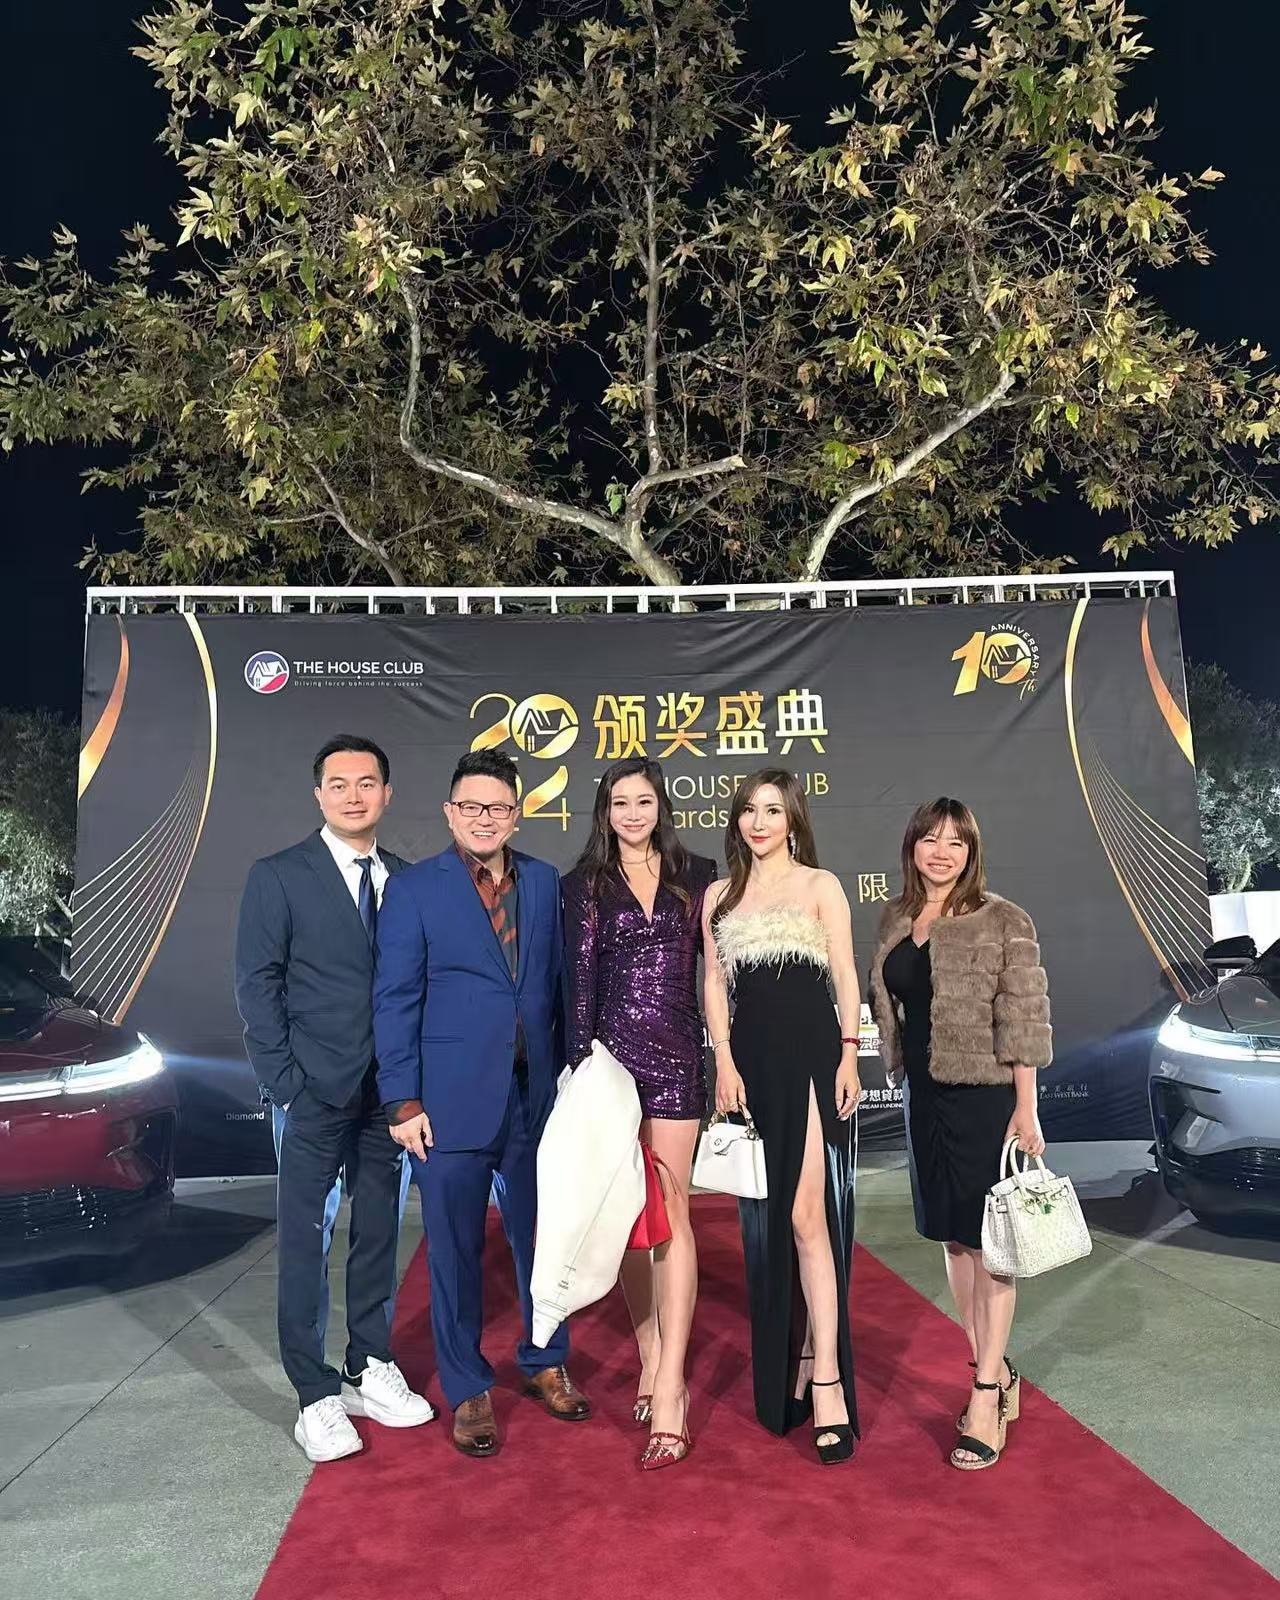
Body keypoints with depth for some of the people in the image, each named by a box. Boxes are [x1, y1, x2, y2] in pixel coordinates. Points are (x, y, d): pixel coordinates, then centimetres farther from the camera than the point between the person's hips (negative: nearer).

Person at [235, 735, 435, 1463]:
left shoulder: (408, 879, 6)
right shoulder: (278, 876, -3)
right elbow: (258, 985, -5)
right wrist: (287, 1084, -10)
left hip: (390, 1093, 4)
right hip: (316, 1093, -3)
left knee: (379, 1235, 13)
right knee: (305, 1242, 5)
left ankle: (371, 1371, 29)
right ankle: (317, 1395, 19)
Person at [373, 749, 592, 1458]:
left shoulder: (545, 882, 6)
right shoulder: (413, 888, -4)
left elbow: (559, 984, 9)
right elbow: (394, 1000, -6)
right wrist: (402, 1103, -10)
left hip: (537, 1098, 3)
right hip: (450, 1100, -3)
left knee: (544, 1237, 15)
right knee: (455, 1250, 9)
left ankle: (546, 1365, 37)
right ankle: (468, 1391, 27)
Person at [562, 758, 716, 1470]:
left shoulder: (697, 876, 6)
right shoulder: (586, 884, 5)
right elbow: (580, 980, 1)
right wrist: (582, 1065, -6)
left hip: (677, 1057, -1)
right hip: (612, 1055, 1)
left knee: (670, 1211, -4)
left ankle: (669, 1388, -2)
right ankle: (653, 1361, 24)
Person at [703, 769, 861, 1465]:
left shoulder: (820, 885, 5)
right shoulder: (720, 895, 13)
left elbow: (845, 976, 2)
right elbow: (714, 983, 10)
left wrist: (849, 1055, -7)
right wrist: (725, 1063, 0)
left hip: (812, 1054, -4)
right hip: (753, 1061, 4)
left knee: (806, 1212, -12)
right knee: (765, 1216, 9)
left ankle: (824, 1375, -8)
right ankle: (788, 1359, 24)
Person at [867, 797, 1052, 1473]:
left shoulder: (1003, 921, -10)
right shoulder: (895, 918, 6)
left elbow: (1024, 1021, -11)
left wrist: (1026, 1110, -12)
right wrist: (902, 1074, 13)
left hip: (984, 1095, -6)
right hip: (924, 1095, 6)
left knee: (987, 1240, 1)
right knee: (953, 1238, 13)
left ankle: (986, 1393, 10)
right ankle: (992, 1369, 28)